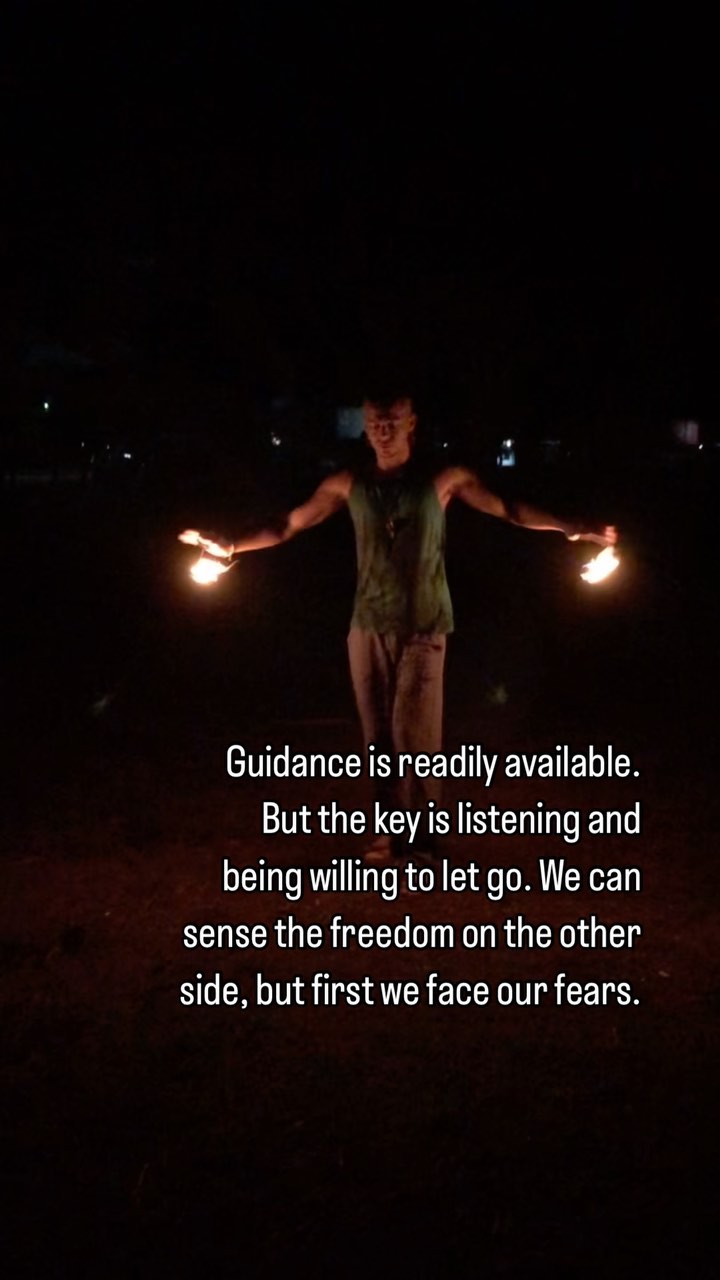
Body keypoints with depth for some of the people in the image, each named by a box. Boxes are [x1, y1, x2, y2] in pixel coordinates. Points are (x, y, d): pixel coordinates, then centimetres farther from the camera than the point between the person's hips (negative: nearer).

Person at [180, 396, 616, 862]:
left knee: (414, 731, -7)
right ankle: (391, 830, 15)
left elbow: (509, 510, -2)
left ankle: (423, 833, 5)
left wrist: (575, 530, -11)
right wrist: (232, 548, 1)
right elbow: (290, 525, 9)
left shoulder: (443, 480, 0)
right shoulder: (348, 485, 5)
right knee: (379, 735, 5)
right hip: (369, 626, 2)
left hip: (423, 626, -2)